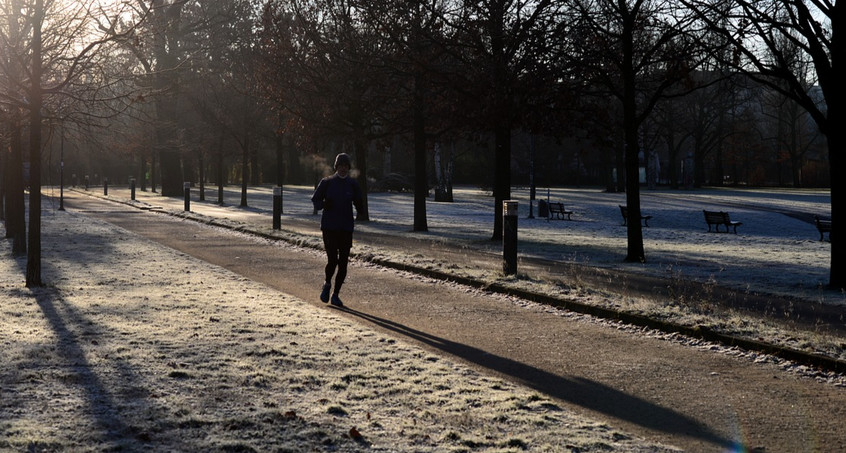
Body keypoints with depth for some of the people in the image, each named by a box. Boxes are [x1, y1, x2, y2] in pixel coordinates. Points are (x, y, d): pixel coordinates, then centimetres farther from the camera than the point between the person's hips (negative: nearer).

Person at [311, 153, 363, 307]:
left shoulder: (353, 184, 6)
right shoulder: (327, 182, 1)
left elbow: (358, 203, 13)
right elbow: (315, 200, 6)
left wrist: (360, 209, -10)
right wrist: (324, 204, -15)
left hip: (346, 228, 2)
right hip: (329, 227, -2)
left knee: (343, 263, 0)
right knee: (332, 260, -11)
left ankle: (336, 294, 13)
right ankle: (327, 284, 19)